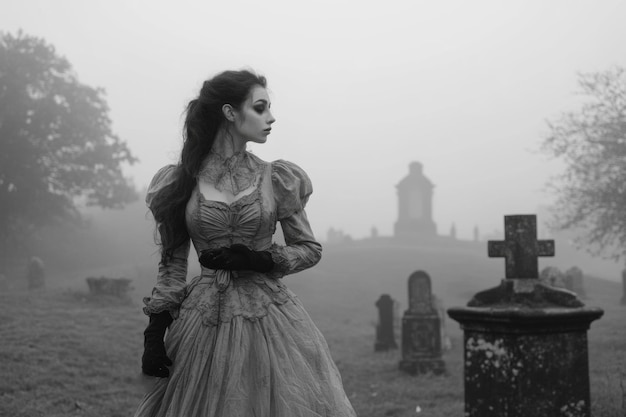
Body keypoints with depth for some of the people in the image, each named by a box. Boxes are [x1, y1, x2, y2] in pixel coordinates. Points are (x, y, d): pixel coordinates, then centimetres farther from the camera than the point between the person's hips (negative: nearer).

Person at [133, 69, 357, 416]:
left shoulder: (278, 179, 2)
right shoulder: (181, 182, 1)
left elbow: (310, 249, 7)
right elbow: (172, 264, 5)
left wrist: (259, 260, -10)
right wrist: (154, 334, -2)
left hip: (269, 319, 1)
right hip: (204, 325, 0)